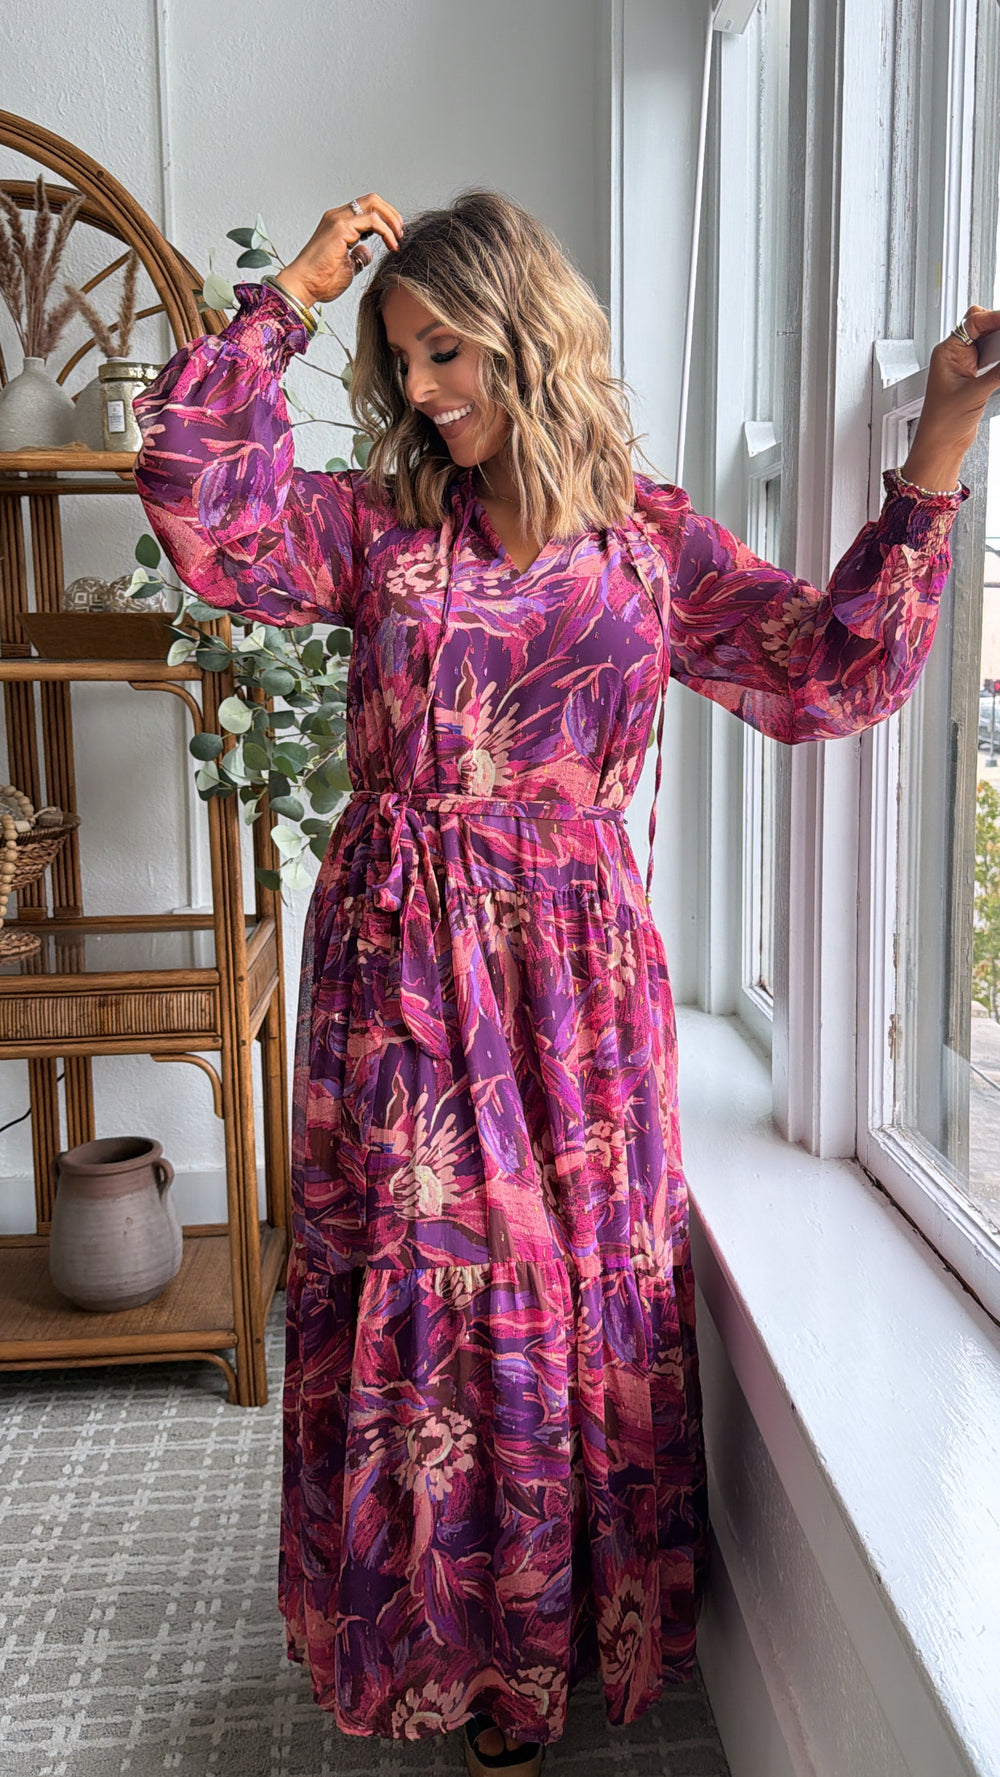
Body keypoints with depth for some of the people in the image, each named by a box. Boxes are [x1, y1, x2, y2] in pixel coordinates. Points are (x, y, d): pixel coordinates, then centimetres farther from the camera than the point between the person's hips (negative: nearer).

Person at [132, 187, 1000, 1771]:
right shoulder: (377, 527, 6)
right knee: (420, 1286, 8)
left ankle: (555, 1634, 33)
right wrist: (288, 300, -4)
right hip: (401, 963, 1)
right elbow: (202, 497, -6)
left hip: (573, 969, 0)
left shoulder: (651, 538, 5)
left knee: (584, 1287, 8)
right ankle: (442, 1636, 32)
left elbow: (832, 671, 1)